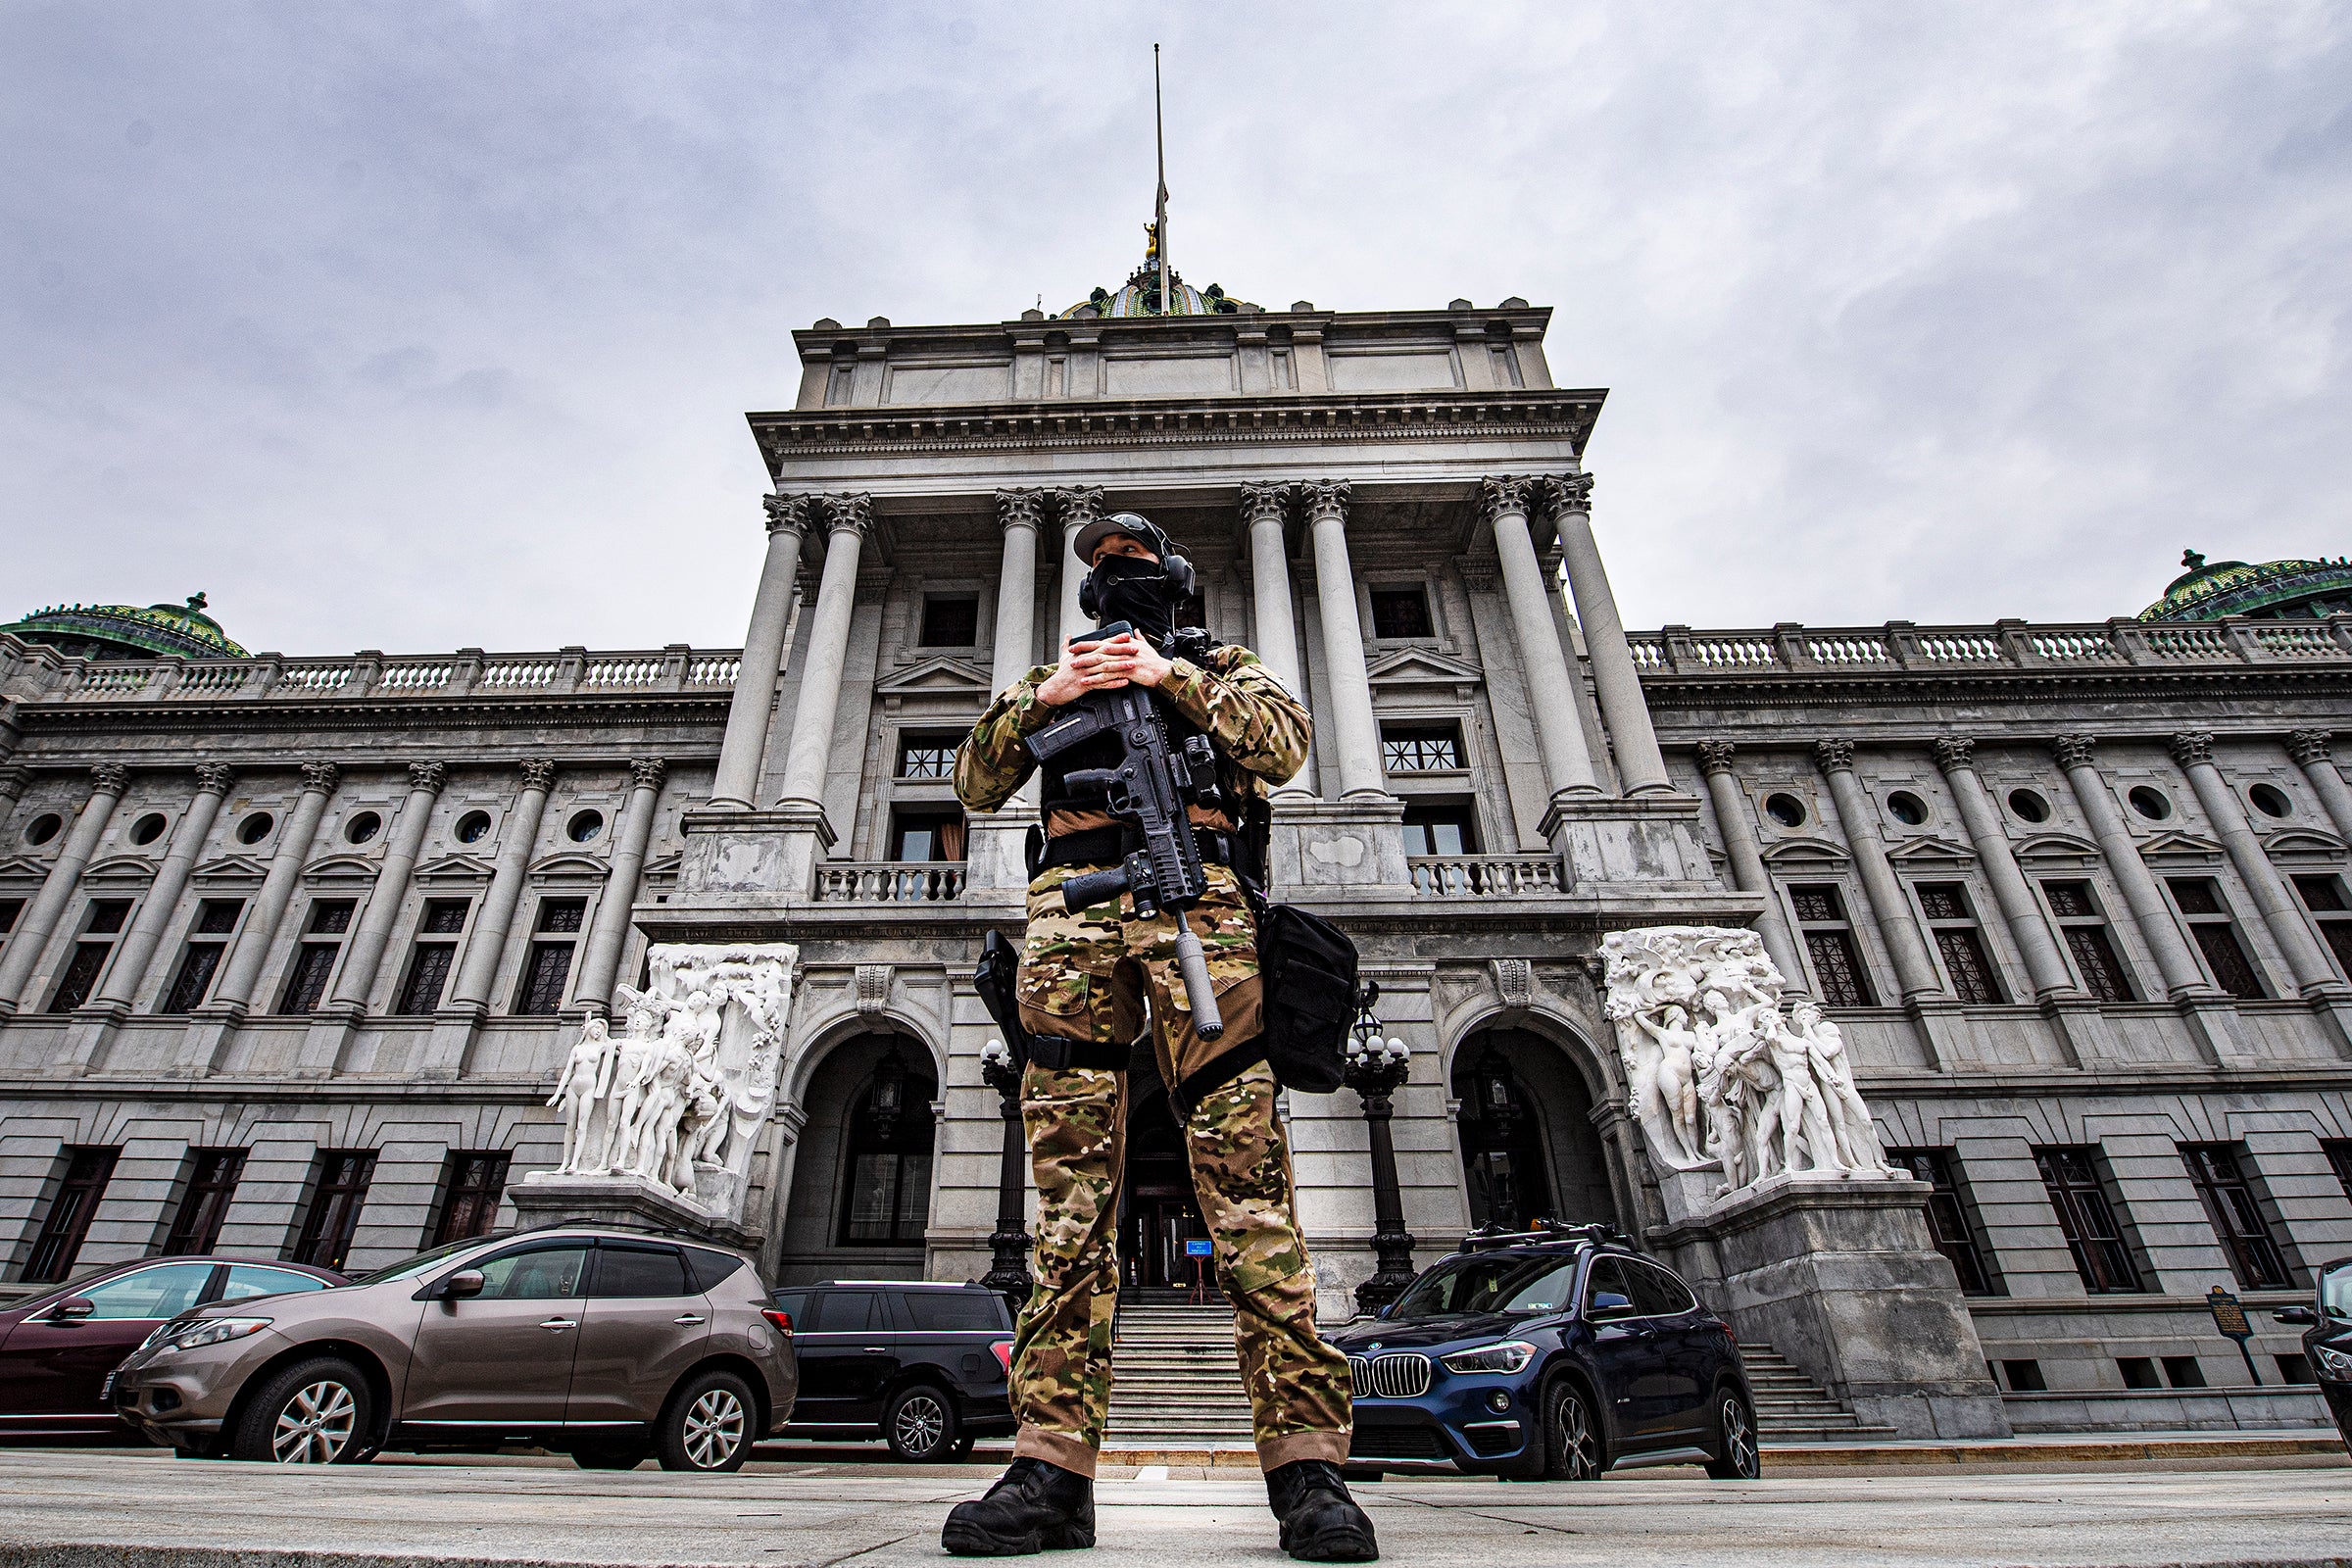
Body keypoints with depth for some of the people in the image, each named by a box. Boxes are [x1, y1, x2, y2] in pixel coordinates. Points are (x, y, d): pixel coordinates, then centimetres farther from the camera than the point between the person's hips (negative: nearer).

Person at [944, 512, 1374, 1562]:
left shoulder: (1220, 666, 26)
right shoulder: (1053, 675, 32)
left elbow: (1286, 743, 6)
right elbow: (975, 784, 22)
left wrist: (1168, 676, -1)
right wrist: (1039, 699, 6)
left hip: (1196, 896, -2)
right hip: (1074, 902, 2)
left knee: (1244, 1171, -10)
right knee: (1072, 1186, -5)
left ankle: (1305, 1461, -8)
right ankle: (1054, 1465, -3)